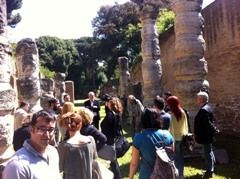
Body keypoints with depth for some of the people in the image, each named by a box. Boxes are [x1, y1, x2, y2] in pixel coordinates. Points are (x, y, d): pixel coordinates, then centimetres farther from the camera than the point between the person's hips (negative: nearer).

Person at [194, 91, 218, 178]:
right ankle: (211, 169, 38)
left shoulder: (204, 110, -26)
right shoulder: (207, 107, 8)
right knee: (209, 152, 23)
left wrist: (214, 130, -16)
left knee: (208, 153, 2)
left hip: (206, 136, -10)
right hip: (207, 135, 10)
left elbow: (207, 123, -27)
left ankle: (209, 171, 14)